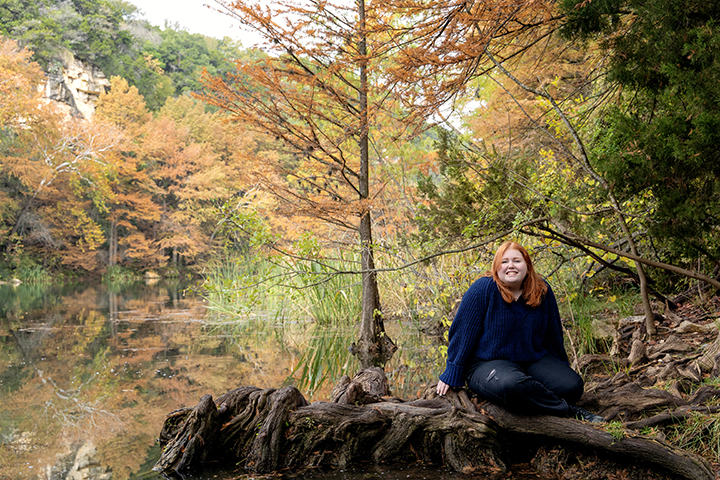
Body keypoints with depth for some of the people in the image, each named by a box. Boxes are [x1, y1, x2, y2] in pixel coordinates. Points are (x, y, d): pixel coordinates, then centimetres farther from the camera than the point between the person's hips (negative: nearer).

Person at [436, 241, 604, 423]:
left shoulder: (542, 290, 4)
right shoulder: (483, 289, -11)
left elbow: (553, 333, 15)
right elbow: (463, 331, -9)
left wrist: (565, 371, 21)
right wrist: (452, 374, -9)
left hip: (534, 359, 5)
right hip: (488, 364, -5)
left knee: (573, 386, -18)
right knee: (512, 385, -37)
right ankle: (569, 411, -19)